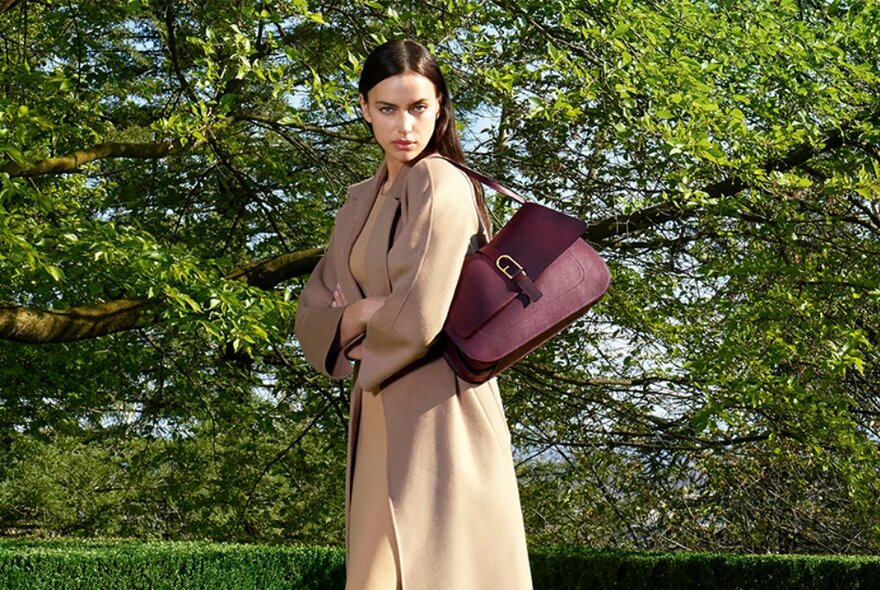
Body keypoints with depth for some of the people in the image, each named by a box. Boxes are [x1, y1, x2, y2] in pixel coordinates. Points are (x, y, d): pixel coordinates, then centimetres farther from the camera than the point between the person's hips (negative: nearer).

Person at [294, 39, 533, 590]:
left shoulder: (441, 185, -11)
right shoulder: (362, 202, 15)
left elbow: (417, 317, -21)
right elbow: (313, 313, 14)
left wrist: (358, 319, 0)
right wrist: (363, 312, -8)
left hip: (432, 413, -8)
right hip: (380, 413, 8)